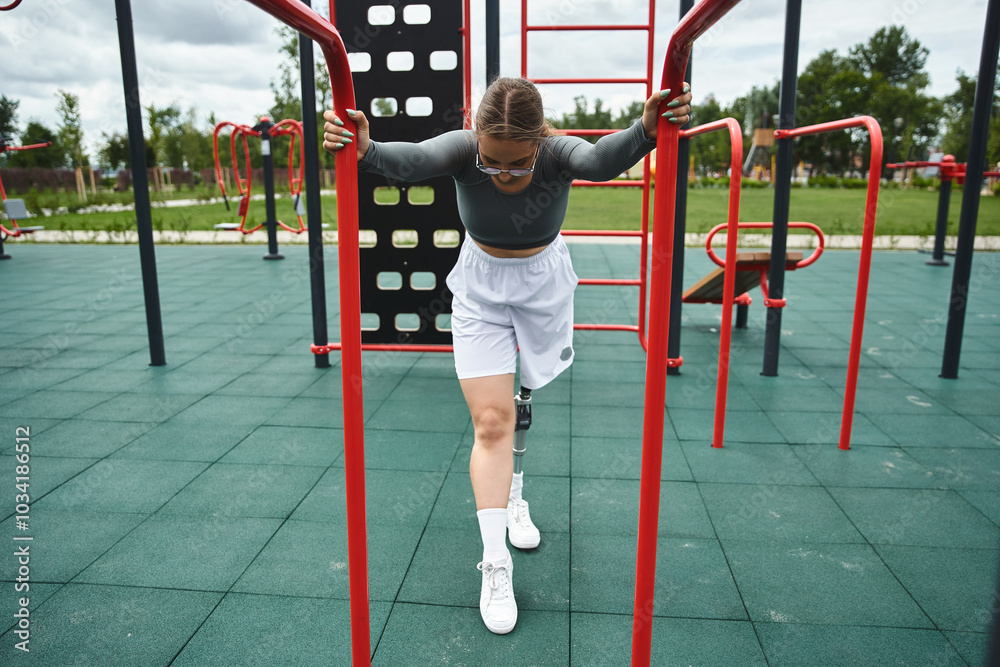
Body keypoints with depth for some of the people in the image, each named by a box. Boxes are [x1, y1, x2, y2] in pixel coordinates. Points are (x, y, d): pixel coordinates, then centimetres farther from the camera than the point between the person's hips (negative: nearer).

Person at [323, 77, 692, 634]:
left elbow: (601, 159, -46)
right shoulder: (464, 150, -23)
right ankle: (496, 565, 1)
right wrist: (366, 150, -64)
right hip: (480, 289, -1)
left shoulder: (558, 153, -24)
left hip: (544, 284, 1)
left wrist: (646, 131, -66)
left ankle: (513, 494, 44)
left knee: (520, 405, 13)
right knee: (491, 421, -8)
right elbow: (413, 160, -43)